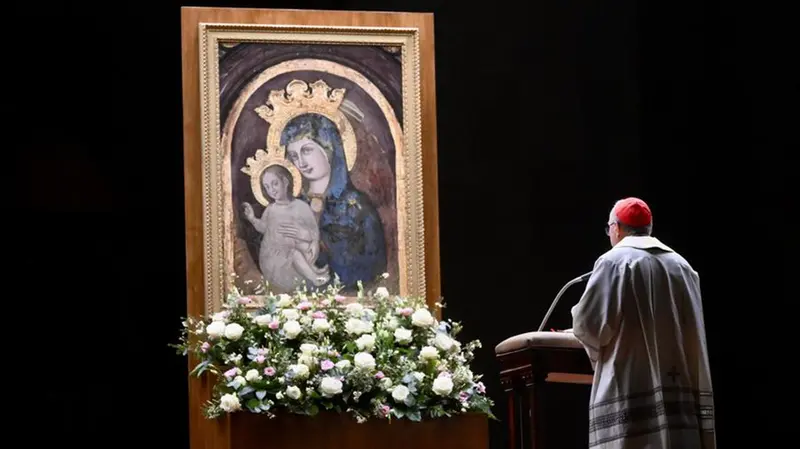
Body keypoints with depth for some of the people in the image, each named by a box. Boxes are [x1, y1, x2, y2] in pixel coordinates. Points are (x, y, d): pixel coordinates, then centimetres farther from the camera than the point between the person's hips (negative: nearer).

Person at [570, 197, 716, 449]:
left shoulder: (614, 262, -2)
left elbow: (587, 323, -8)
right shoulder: (682, 266, 16)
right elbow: (693, 334, 19)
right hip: (684, 389, 6)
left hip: (632, 393, -6)